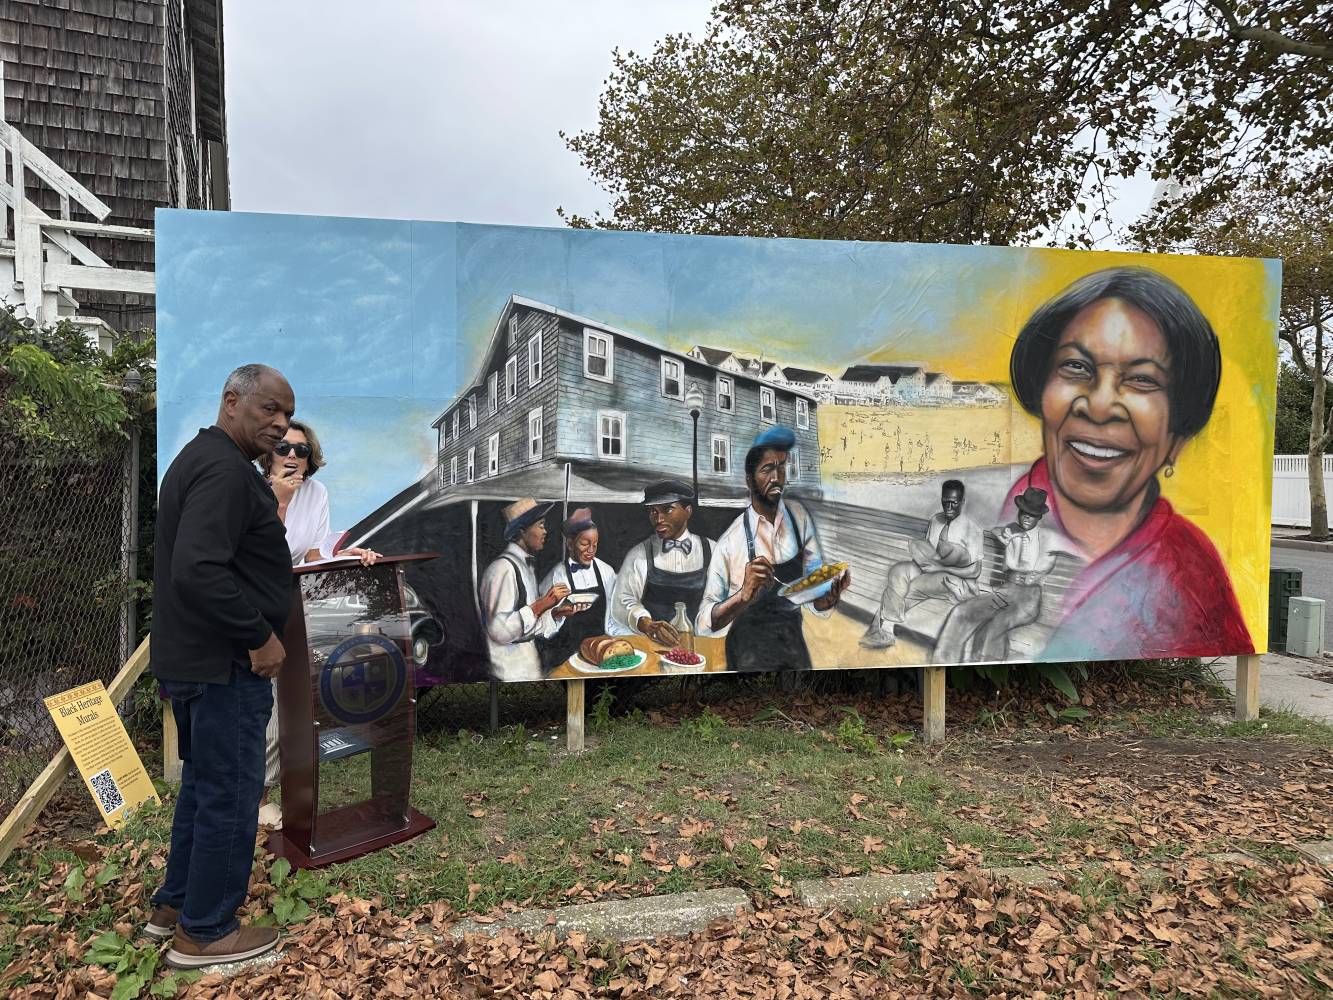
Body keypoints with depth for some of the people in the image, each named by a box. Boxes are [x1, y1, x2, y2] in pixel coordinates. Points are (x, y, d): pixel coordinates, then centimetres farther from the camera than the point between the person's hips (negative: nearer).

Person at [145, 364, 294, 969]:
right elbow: (199, 570, -31)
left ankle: (174, 905, 35)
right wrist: (260, 635, -21)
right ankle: (205, 932, 15)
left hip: (190, 657, 11)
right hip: (224, 664, -11)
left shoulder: (199, 458, 15)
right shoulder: (225, 469, -19)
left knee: (204, 782, 22)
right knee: (230, 793, 2)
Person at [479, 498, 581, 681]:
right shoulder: (503, 568, -17)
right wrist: (541, 604, -22)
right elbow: (499, 630, -24)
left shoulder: (527, 565, 9)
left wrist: (557, 613, -3)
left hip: (529, 666, 8)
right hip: (512, 672, -8)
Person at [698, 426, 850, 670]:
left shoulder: (800, 517, -5)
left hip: (796, 650, 4)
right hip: (749, 659, -4)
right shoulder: (730, 542, -18)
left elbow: (816, 603, -5)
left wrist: (829, 597, -27)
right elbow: (705, 623, -19)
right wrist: (743, 596, -35)